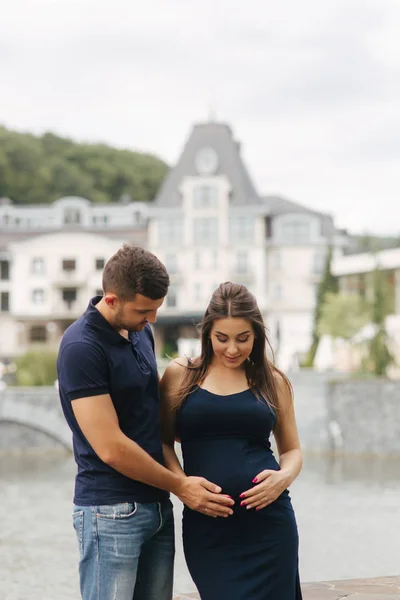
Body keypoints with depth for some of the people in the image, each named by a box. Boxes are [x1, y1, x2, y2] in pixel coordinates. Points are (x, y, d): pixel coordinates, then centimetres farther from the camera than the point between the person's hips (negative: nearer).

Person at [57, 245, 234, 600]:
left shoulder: (142, 331, 8)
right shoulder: (81, 348, -17)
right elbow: (111, 448, -19)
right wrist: (179, 485, -10)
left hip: (157, 505, 8)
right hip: (111, 512, -7)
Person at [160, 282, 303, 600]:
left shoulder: (273, 381, 9)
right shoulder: (180, 375, 5)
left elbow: (292, 450, 15)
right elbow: (164, 442, 5)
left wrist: (284, 477, -7)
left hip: (268, 522, 1)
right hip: (206, 525, -1)